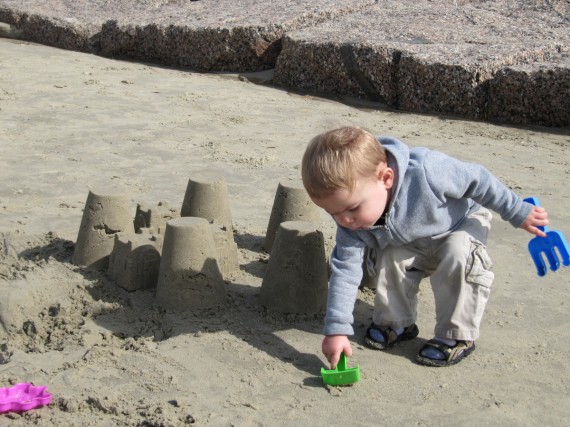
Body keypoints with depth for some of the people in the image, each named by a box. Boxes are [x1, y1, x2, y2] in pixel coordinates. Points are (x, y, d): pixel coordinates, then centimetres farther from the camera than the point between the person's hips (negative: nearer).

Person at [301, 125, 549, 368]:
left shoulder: (425, 172, -44)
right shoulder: (351, 221, -29)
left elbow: (477, 179, -28)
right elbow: (345, 269, -25)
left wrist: (519, 213, -17)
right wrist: (337, 329, -31)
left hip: (464, 219, -3)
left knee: (457, 255, -31)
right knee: (389, 259, -21)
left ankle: (457, 336, -15)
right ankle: (395, 323, 4)